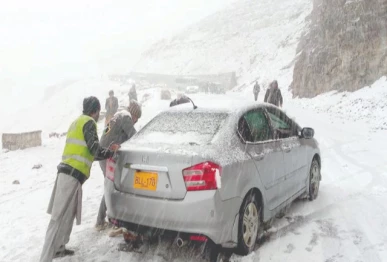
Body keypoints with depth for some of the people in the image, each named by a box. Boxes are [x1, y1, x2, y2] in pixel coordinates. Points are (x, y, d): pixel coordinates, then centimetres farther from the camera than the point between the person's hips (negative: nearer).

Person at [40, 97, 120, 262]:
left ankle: (58, 248, 31)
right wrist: (111, 153, 6)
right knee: (59, 218, -10)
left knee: (68, 214, 19)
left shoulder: (78, 122, 25)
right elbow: (94, 149, -12)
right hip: (73, 174, -10)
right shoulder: (89, 122, -4)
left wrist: (107, 151, 24)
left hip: (68, 171, 10)